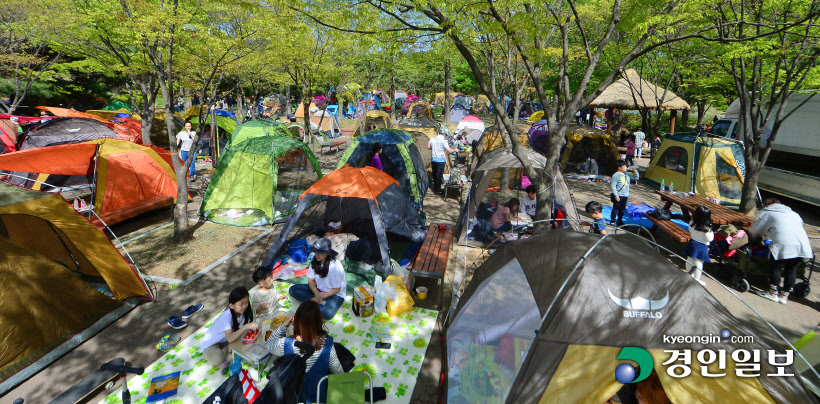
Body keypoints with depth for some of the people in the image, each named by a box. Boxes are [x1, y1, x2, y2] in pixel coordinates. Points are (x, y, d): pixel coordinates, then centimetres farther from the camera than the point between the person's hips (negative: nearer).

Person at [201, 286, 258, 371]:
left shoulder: (244, 311, -13)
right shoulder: (226, 316, -33)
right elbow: (230, 339, -44)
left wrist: (253, 327, -30)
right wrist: (246, 326, -51)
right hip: (212, 342, -6)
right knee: (216, 360, -36)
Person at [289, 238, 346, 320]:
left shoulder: (335, 266, -25)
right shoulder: (315, 262, -5)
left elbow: (337, 289, -18)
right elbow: (311, 280, -1)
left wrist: (323, 296, -22)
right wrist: (317, 293, -19)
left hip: (335, 294, -7)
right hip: (318, 289, 7)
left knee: (327, 314, -37)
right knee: (293, 290, -7)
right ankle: (319, 301, -15)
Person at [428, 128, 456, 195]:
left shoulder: (432, 139, 3)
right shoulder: (443, 140, -15)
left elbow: (428, 147, 15)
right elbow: (449, 150, -19)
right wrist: (455, 150, -1)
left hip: (434, 159, 6)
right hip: (441, 160, -6)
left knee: (434, 173, 17)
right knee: (439, 175, 1)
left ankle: (435, 188, 30)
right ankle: (438, 190, 7)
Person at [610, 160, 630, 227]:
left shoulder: (627, 174, 8)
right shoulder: (616, 175, -11)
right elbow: (613, 186, -13)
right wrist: (616, 195, -16)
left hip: (625, 196, 6)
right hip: (619, 196, -6)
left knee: (622, 209, 13)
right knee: (616, 208, 1)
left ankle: (620, 221, 25)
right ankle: (612, 221, 13)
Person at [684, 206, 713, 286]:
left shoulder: (692, 223, -10)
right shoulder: (706, 228, -25)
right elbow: (709, 239, -15)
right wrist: (712, 233, -1)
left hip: (692, 243, 5)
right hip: (702, 247, -5)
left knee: (689, 261, 16)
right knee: (698, 263, 5)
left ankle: (690, 275, 31)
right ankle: (697, 279, 15)